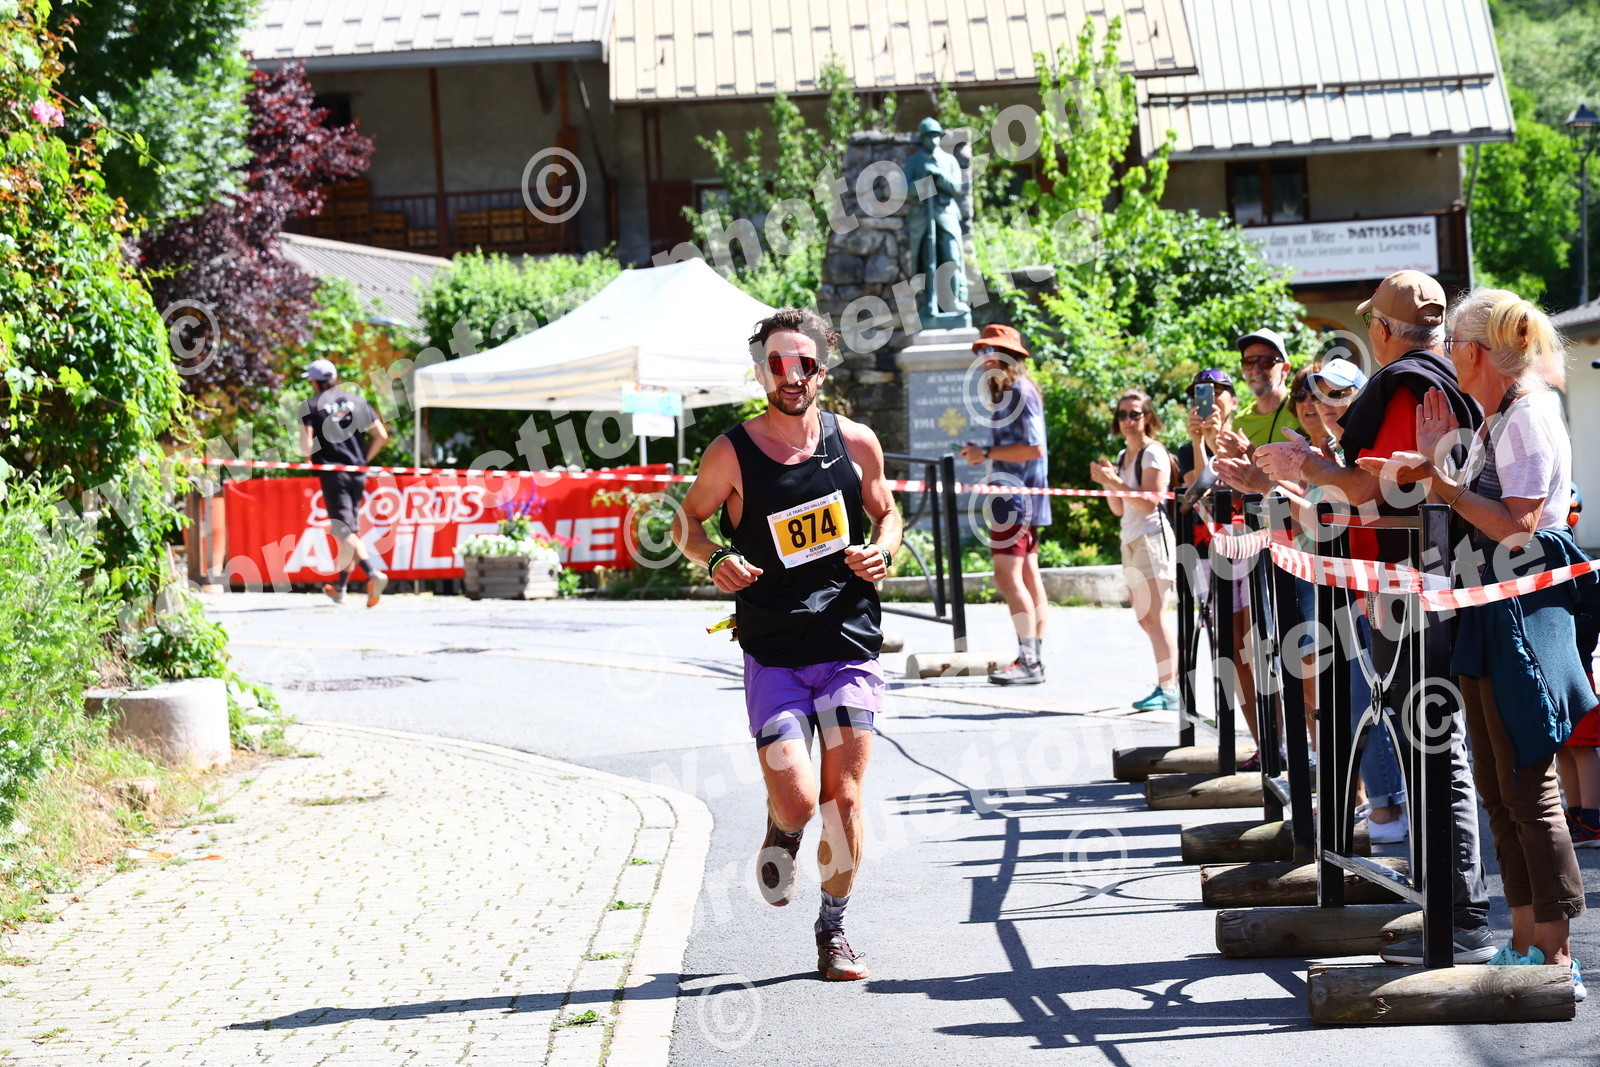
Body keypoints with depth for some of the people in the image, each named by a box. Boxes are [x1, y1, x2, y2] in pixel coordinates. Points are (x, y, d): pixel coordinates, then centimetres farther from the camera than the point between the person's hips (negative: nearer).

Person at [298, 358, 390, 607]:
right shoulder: (357, 402, 11)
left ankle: (373, 572, -31)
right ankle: (339, 587, 22)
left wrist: (310, 456, 9)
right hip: (357, 474, 5)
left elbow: (306, 446, -12)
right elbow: (382, 436, 6)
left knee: (344, 529, -9)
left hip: (332, 473, -5)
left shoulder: (310, 406, -1)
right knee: (350, 528, 15)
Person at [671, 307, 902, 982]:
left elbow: (885, 512, 17)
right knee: (797, 800, -12)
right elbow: (688, 522, 8)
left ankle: (833, 931, 21)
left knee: (843, 802, 0)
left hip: (850, 647, 2)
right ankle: (782, 836, 26)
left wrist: (882, 550, -5)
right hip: (772, 654, -2)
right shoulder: (731, 454, -5)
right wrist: (714, 558, -13)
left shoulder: (856, 443, 1)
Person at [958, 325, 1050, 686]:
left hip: (1016, 495, -11)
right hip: (1013, 494, 11)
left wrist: (986, 453, -15)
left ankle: (1028, 661, -17)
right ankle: (1035, 659, 12)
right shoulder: (1008, 392, 18)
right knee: (1028, 576, 10)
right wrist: (983, 453, 12)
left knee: (1008, 577, -14)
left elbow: (1034, 448, -19)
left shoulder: (1021, 392, -12)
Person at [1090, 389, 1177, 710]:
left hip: (1153, 538, -9)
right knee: (1144, 618, 7)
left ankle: (1168, 688, -17)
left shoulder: (1153, 453, -7)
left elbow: (1149, 503, -16)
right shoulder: (1123, 456, 18)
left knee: (1155, 615, -14)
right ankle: (1165, 686, 10)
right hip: (1131, 541, 9)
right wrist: (1108, 482, 3)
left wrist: (1114, 481, -19)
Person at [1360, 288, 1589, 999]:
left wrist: (1441, 482, -17)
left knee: (1529, 789, -8)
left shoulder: (1529, 417, -14)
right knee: (1498, 788, 12)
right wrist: (1428, 475, 8)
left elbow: (1518, 524, -21)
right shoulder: (1493, 421, 15)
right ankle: (1525, 944, 18)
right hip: (1487, 615, 10)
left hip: (1524, 614, -10)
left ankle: (1557, 959, -4)